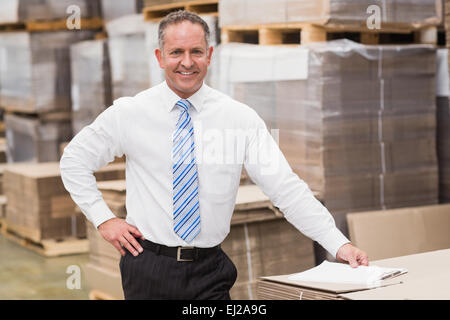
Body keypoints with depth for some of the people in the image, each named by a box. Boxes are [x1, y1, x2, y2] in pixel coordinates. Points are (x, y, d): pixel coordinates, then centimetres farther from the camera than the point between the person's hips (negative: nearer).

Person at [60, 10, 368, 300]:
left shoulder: (240, 118, -3)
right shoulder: (130, 113, -3)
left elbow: (286, 187, -6)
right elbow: (74, 159, 9)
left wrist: (339, 243, -14)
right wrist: (104, 219, -1)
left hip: (210, 271, 0)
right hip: (149, 269, 0)